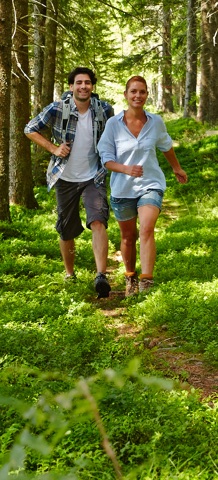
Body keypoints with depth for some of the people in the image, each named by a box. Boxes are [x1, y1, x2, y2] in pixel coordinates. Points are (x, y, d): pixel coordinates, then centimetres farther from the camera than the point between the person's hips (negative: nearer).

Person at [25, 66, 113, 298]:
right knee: (66, 231, 11)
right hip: (65, 178, 0)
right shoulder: (57, 109, -11)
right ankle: (69, 274, 33)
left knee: (98, 222, -22)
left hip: (93, 177, 0)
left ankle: (101, 276, -27)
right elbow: (30, 129, -1)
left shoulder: (104, 109, -5)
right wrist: (53, 148, -11)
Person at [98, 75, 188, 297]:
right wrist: (126, 169, -28)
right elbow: (106, 158, -9)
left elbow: (166, 146, 17)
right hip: (122, 188, 1)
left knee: (146, 230, -23)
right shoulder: (113, 123, -9)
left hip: (150, 184, 0)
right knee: (128, 237, 15)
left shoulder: (156, 122, -4)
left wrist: (177, 168, 31)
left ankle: (146, 282, -23)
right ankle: (130, 278, 38)